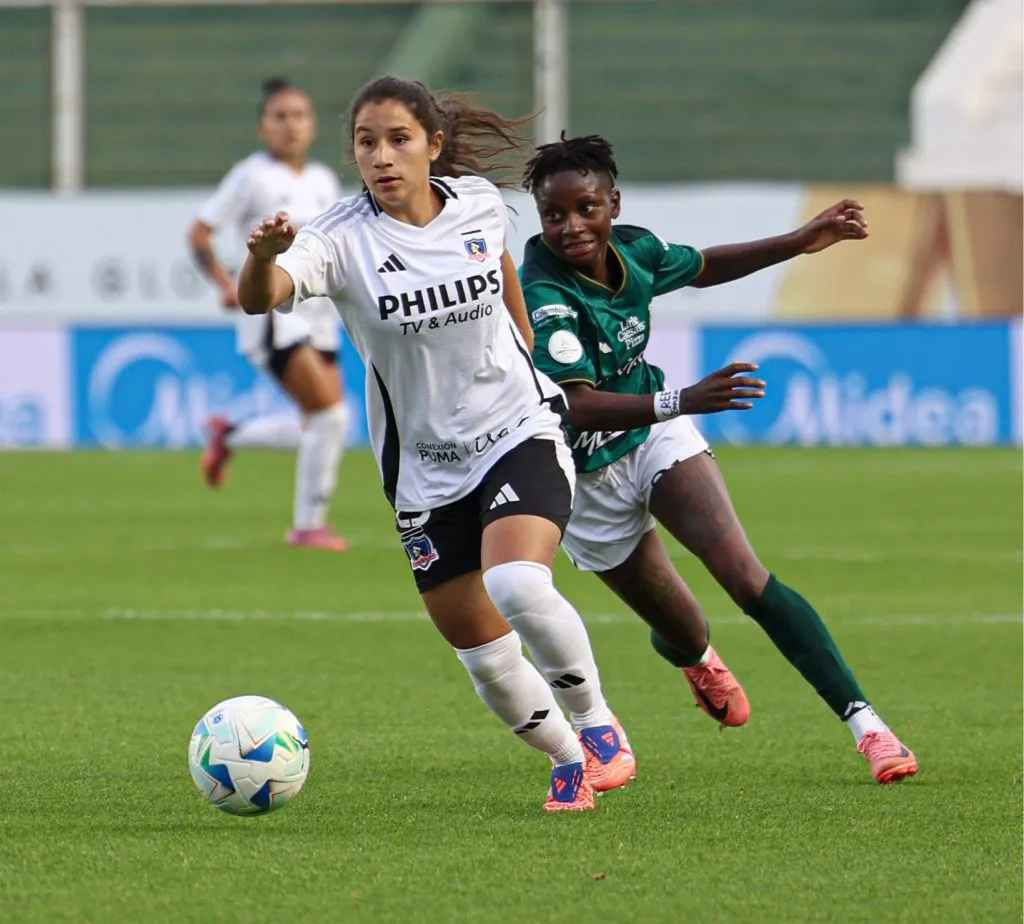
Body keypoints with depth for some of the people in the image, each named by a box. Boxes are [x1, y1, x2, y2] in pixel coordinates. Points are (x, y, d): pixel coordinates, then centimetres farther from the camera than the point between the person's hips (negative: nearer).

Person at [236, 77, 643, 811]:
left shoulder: (478, 204, -6)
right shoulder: (345, 239, -16)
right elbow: (259, 299, -35)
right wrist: (263, 258, -56)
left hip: (520, 432, -1)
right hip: (425, 470, 1)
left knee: (517, 587, -27)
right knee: (486, 660, 4)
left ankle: (597, 722, -4)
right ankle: (568, 762, 30)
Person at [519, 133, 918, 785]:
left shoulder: (632, 250, -10)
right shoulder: (545, 297, -31)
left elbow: (702, 267, 15)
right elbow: (577, 407, -42)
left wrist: (800, 242, 10)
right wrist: (682, 401, -53)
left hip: (657, 437, 3)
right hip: (587, 479, -3)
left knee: (746, 578, -18)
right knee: (682, 633, 11)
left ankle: (862, 717, -21)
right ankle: (696, 658, 51)